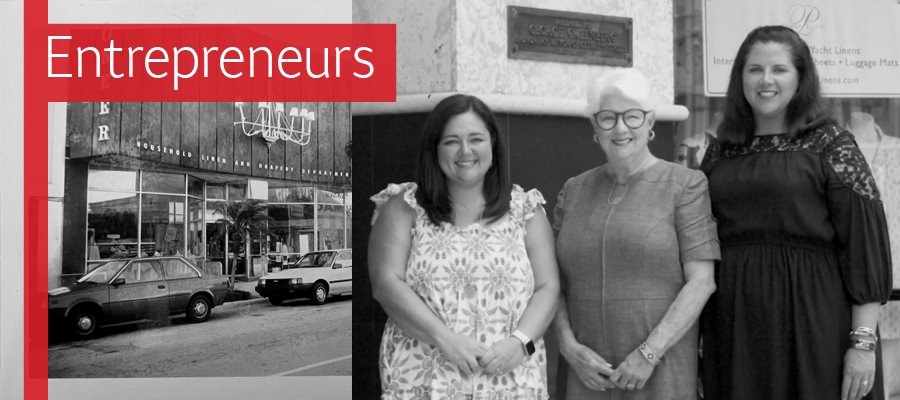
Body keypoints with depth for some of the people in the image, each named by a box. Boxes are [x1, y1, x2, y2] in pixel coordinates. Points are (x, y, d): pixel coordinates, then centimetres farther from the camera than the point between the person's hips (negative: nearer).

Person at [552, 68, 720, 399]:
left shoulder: (685, 185, -1)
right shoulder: (573, 191, 9)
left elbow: (702, 281, -7)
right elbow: (556, 285, 8)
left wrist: (649, 353, -12)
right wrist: (569, 346, -6)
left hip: (660, 372, -3)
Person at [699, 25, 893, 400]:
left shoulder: (830, 144, -3)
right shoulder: (721, 150, 9)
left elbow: (865, 242, -7)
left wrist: (863, 341, -13)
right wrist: (697, 337, 9)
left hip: (811, 321, -4)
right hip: (734, 324, 4)